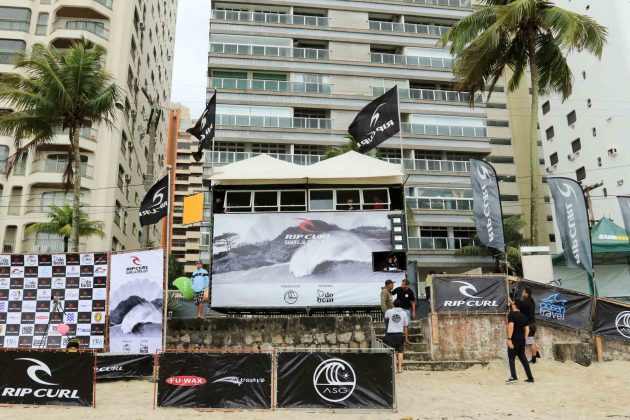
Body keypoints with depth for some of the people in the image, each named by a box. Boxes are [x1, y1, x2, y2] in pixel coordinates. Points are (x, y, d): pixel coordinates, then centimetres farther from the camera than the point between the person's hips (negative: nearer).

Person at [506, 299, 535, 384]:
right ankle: (530, 378, 13)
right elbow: (527, 329, 13)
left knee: (511, 358, -1)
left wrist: (509, 339, -20)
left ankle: (513, 377, -14)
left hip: (514, 340, -6)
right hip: (522, 340, 6)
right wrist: (524, 338, 18)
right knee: (523, 359, 13)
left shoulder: (511, 314, -7)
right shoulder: (523, 316, 14)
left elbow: (511, 326, -19)